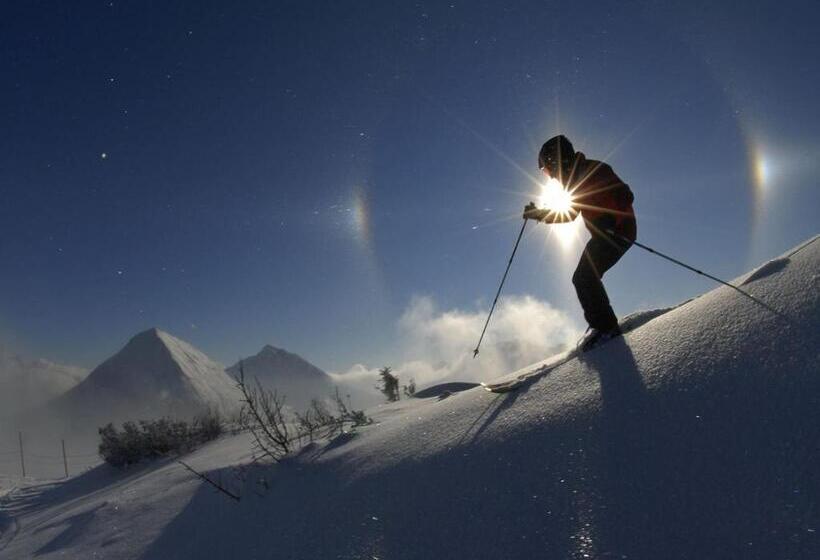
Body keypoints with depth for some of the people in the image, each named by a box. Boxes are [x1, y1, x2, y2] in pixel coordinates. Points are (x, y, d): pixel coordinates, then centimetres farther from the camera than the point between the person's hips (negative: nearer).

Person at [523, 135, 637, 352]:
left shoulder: (594, 170, -11)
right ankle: (602, 325, 15)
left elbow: (625, 196, -19)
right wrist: (540, 214, 19)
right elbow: (569, 214, 26)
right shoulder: (576, 179, 17)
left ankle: (605, 326, -16)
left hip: (618, 230, -9)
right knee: (583, 278, 9)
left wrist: (612, 222, -32)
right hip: (605, 233, 9)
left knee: (584, 277, -17)